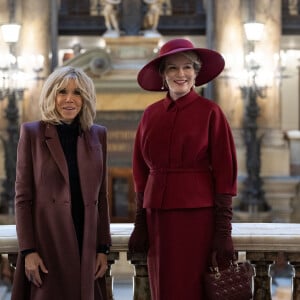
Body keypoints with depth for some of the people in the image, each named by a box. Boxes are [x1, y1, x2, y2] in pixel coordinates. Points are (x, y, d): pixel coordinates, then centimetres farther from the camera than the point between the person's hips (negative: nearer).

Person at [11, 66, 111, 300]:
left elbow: (101, 195, 11)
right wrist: (28, 250, -9)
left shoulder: (98, 135, 9)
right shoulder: (32, 133, 0)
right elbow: (23, 197, -2)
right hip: (48, 243, -3)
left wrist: (103, 247, 5)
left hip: (86, 243, 3)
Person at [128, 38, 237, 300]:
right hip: (158, 217, 4)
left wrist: (223, 230, -10)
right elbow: (141, 172, 12)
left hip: (197, 216, -4)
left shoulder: (210, 112, -4)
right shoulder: (151, 114, 8)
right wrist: (140, 224, 8)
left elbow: (225, 173, -6)